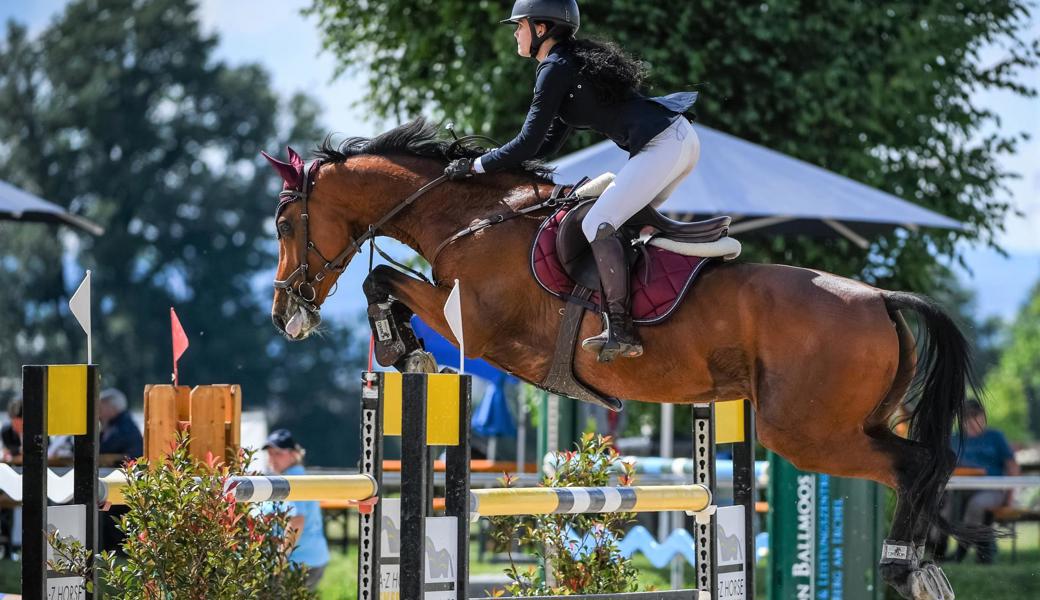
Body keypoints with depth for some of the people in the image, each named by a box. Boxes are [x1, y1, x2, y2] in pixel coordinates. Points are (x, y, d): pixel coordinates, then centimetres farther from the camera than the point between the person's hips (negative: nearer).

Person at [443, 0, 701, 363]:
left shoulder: (555, 69, -7)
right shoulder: (576, 61, 24)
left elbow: (528, 146, -9)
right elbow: (548, 145, 27)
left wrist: (474, 167, 1)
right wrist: (486, 158, 22)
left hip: (662, 145, -10)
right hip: (681, 138, 10)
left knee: (599, 224, -12)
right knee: (630, 220, 22)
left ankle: (621, 332, -17)